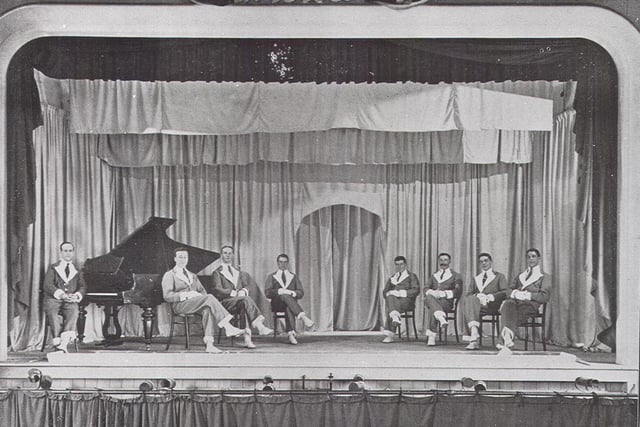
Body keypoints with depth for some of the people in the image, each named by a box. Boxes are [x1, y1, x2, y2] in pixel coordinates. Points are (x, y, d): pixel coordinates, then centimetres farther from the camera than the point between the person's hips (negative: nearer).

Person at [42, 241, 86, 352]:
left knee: (73, 311, -35)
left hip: (71, 301, 1)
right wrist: (61, 294, -15)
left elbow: (83, 287, 13)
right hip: (54, 299, -1)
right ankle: (58, 343, -46)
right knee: (53, 313, -35)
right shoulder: (53, 268, 18)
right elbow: (47, 285, 2)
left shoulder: (77, 270, 26)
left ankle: (64, 342, -49)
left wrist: (77, 295, -12)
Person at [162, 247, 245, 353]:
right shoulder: (169, 275, 11)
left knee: (208, 310, -33)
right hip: (180, 305, -5)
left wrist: (203, 297, -5)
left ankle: (209, 344, -44)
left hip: (195, 303, 5)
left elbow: (202, 290, 21)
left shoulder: (192, 276, 30)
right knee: (209, 297, -30)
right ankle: (227, 327, -38)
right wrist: (186, 295, -14)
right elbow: (167, 296, -3)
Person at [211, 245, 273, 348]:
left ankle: (247, 338, -44)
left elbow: (251, 285, 16)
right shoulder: (217, 273, 12)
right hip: (225, 302, -4)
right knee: (246, 299, -34)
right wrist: (234, 293, -17)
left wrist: (244, 291, -8)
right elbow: (218, 290, -3)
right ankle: (259, 326, -46)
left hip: (240, 299, 4)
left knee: (245, 306, -34)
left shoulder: (239, 273, 28)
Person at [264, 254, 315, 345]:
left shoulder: (294, 277, 25)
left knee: (288, 307, -39)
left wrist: (293, 293, -11)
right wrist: (280, 291, -14)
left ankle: (290, 334, -55)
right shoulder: (271, 277, 21)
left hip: (291, 301, 1)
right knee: (285, 296, -38)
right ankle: (303, 316, -55)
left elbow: (301, 293, 12)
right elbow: (268, 293, 4)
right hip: (277, 304, -1)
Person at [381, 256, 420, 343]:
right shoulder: (392, 278, 28)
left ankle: (389, 335, -41)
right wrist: (390, 293, -3)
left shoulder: (411, 276, 14)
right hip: (394, 301, 4)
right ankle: (395, 317, -55)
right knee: (390, 297, -35)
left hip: (406, 301, -4)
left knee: (389, 309, -34)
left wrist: (401, 293, -13)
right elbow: (384, 292, 21)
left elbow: (416, 290, -2)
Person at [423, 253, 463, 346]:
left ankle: (431, 336, -41)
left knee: (431, 310, -36)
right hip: (431, 301, 3)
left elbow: (457, 292, 2)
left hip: (446, 301, -3)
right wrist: (432, 292, -9)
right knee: (429, 296, -36)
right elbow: (426, 289, 16)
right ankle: (441, 317, -58)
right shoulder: (433, 276, 31)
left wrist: (443, 293, -13)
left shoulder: (456, 276, 19)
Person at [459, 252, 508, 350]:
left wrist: (491, 296, -13)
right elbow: (468, 294, 17)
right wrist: (477, 295, -7)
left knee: (470, 300, -35)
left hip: (492, 305, -4)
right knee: (464, 299, -33)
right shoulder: (476, 278, 33)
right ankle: (473, 336, -46)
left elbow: (505, 292, 4)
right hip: (475, 303, 4)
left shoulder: (499, 276, 22)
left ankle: (473, 337, -49)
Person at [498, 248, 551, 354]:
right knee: (508, 305, -37)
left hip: (531, 304, -3)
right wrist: (515, 293, -2)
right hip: (515, 301, 3)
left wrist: (527, 295, -6)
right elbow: (509, 291, 23)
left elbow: (545, 296, 6)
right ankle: (507, 339, -56)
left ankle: (505, 342, -52)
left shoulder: (544, 277, 21)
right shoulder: (519, 276, 35)